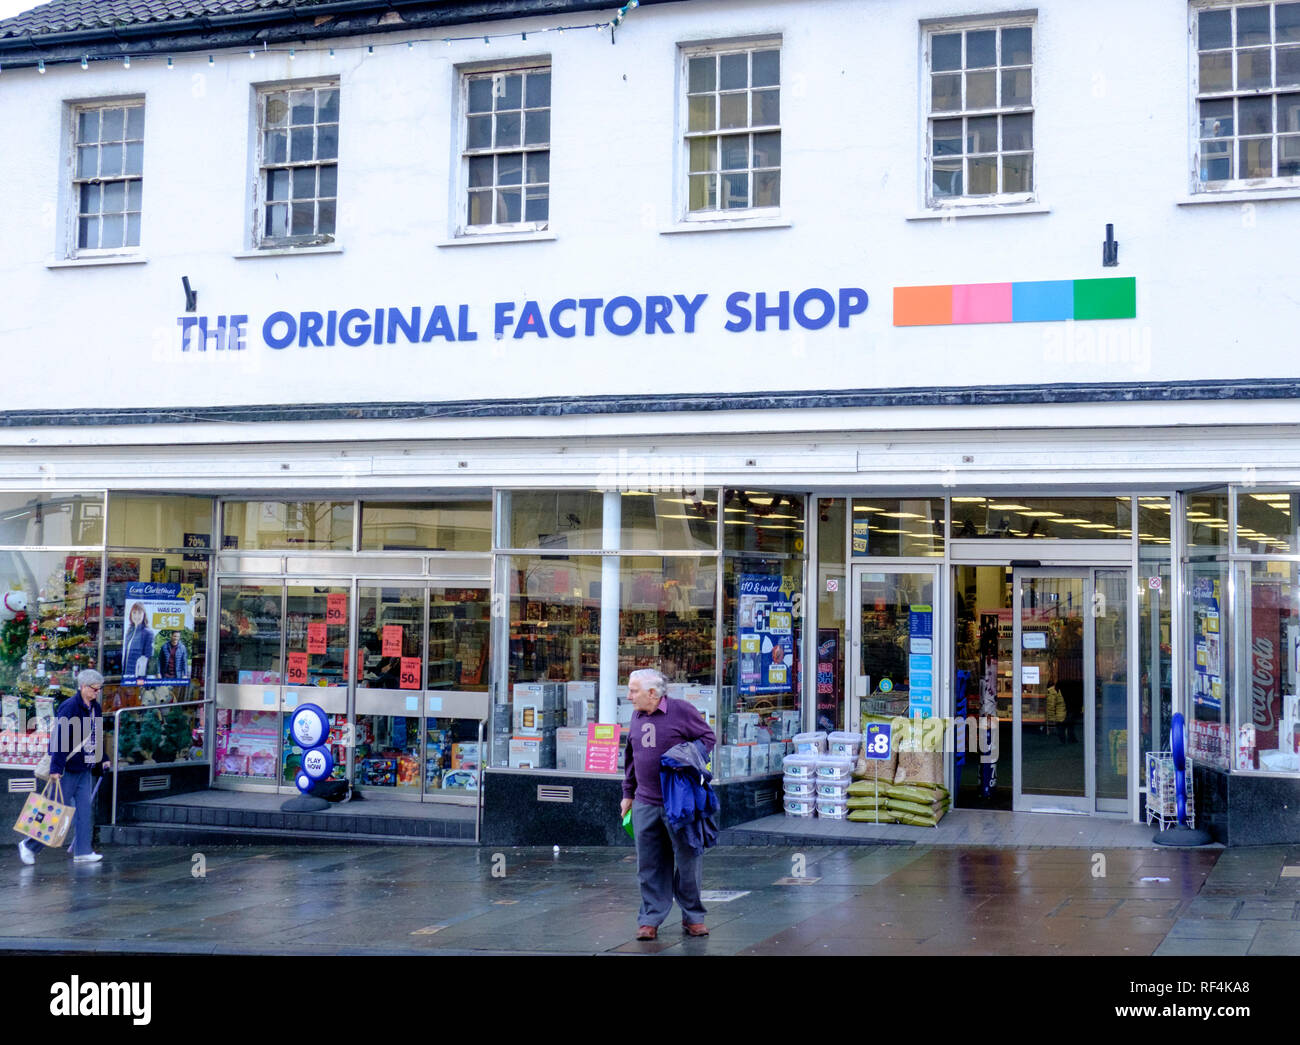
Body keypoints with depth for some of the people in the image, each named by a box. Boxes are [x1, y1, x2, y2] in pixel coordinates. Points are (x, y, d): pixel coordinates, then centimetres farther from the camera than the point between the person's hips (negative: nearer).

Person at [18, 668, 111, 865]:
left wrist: (102, 760, 17)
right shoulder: (69, 707, -17)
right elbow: (59, 738, -22)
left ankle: (82, 852, 8)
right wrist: (56, 768, -26)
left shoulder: (95, 708, 9)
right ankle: (28, 845, 13)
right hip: (67, 768, -8)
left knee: (85, 809, 4)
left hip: (84, 768, 8)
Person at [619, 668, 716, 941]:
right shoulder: (637, 716, 11)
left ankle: (692, 917, 16)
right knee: (650, 865, 5)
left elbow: (707, 737, 1)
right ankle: (650, 919, 13)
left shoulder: (682, 711, -6)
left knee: (688, 859, 3)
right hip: (645, 804, 5)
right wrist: (628, 793, 20)